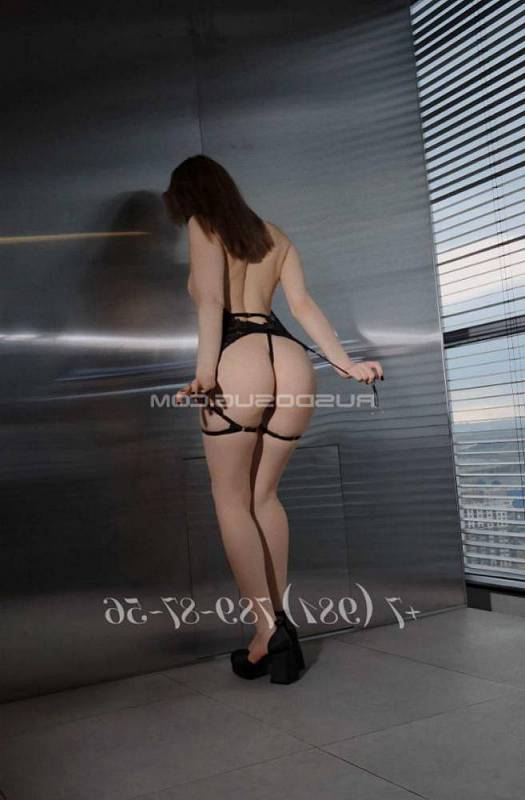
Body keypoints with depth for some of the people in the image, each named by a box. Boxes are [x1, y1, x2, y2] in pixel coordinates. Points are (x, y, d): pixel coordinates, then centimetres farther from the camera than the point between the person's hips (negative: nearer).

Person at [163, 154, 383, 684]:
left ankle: (267, 628, -2)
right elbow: (303, 304, 14)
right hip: (293, 362, 6)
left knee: (231, 499, 5)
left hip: (238, 360, -5)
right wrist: (343, 362, 9)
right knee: (263, 495, 15)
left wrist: (205, 370, -16)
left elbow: (210, 301, -6)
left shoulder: (203, 226, 11)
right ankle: (278, 625, 11)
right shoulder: (275, 235, 26)